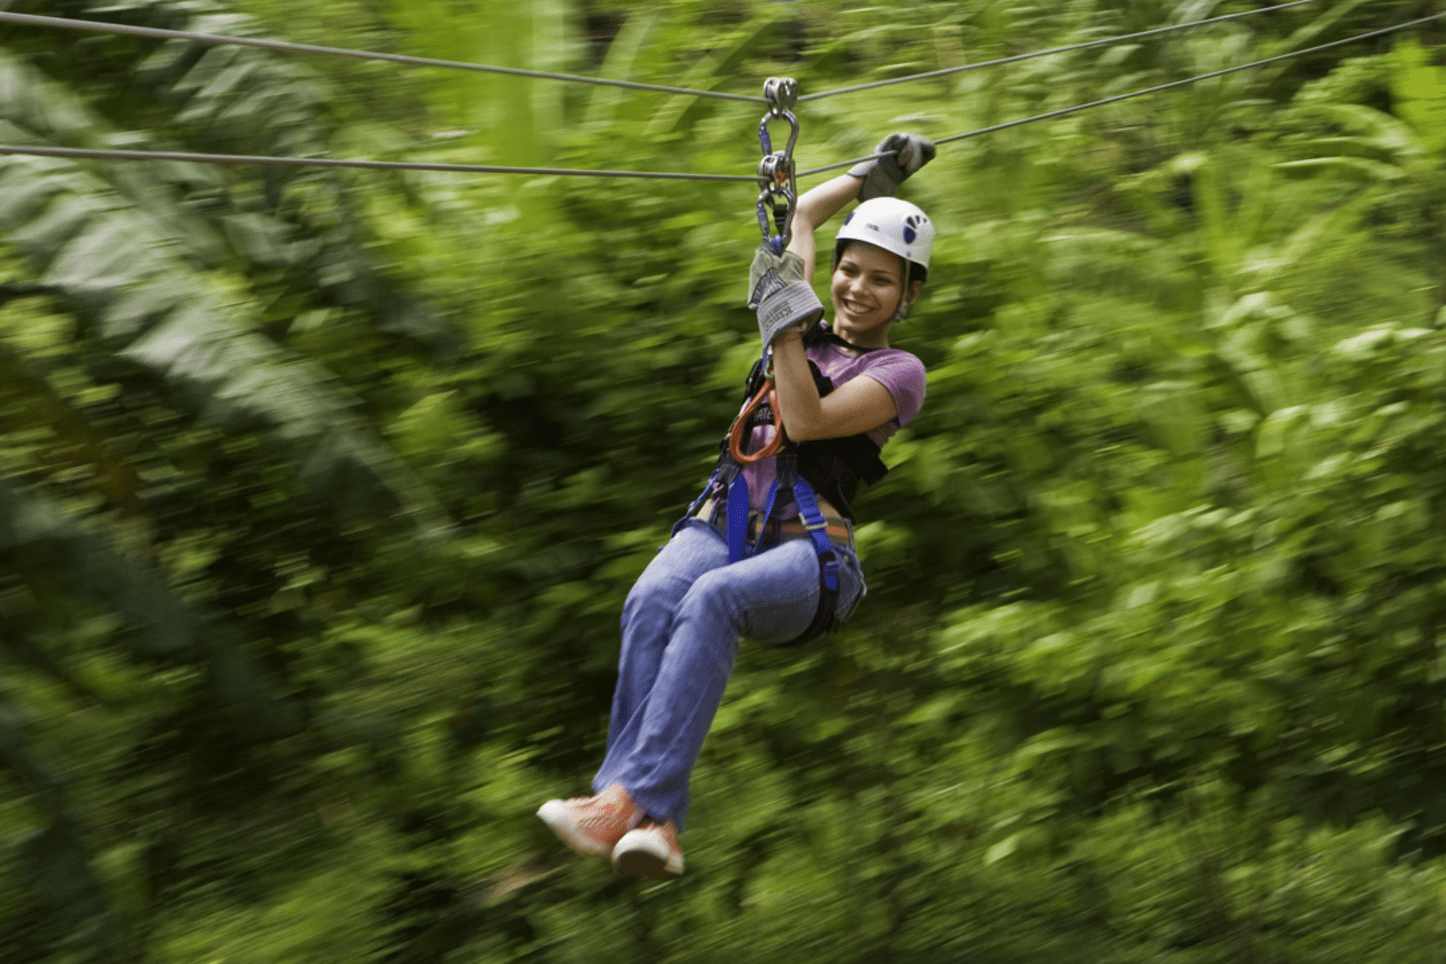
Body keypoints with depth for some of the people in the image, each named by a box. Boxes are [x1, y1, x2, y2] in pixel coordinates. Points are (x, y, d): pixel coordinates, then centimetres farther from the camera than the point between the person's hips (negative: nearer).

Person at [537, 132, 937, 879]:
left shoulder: (899, 372, 9)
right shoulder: (812, 332, 24)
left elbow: (807, 422, -8)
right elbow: (804, 214, 36)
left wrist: (783, 318, -6)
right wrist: (880, 173, 45)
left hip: (808, 553, -4)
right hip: (726, 522, 4)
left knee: (713, 598, -38)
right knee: (652, 602, -33)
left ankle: (635, 799, -50)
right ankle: (651, 825, -46)